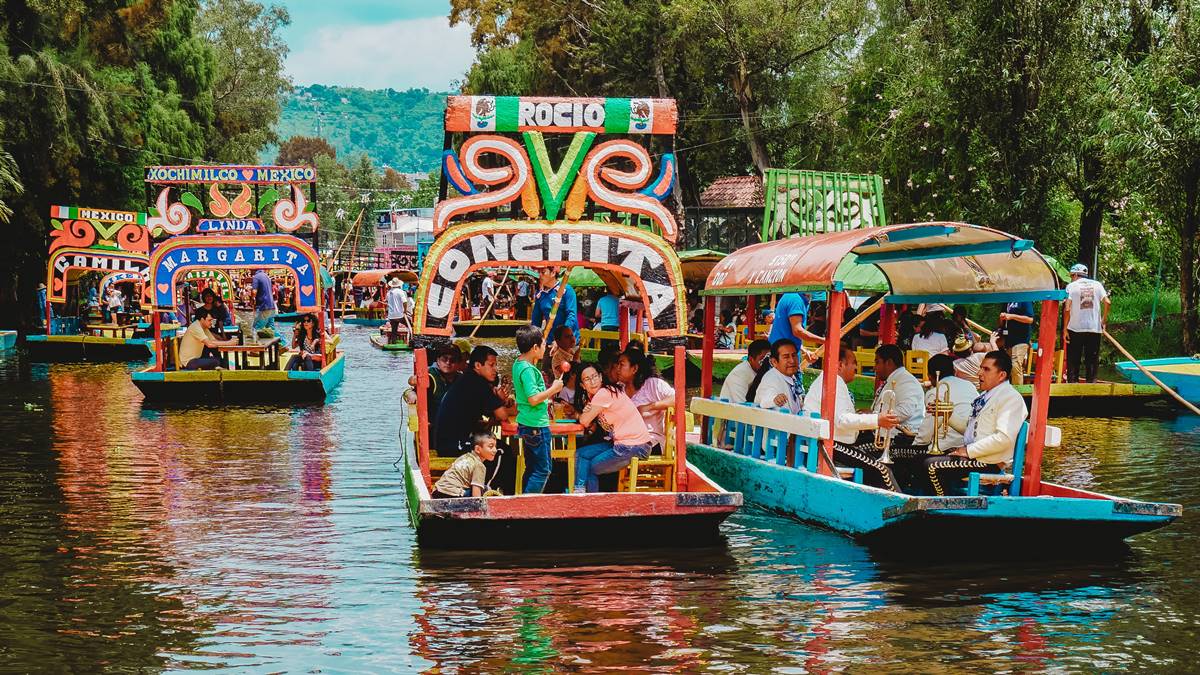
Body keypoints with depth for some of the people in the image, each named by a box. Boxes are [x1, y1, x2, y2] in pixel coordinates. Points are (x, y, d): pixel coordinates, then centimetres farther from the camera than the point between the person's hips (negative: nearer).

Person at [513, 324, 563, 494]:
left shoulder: (518, 364, 10)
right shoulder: (528, 370, -20)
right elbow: (533, 398, -24)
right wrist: (553, 389, -14)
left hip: (528, 424, 10)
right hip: (536, 425, -10)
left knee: (532, 468, 16)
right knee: (543, 469, -5)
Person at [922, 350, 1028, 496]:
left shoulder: (1011, 398, -13)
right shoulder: (985, 395, 17)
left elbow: (1004, 438, -24)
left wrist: (969, 451, -19)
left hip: (989, 462, -10)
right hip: (971, 454, 10)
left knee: (933, 466, -20)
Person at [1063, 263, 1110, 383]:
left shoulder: (1071, 286, -1)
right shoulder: (1097, 285, 7)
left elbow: (1067, 309, -10)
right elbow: (1107, 302, -6)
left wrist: (1065, 329, -5)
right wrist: (1104, 319, 7)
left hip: (1075, 328, -2)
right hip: (1094, 328, 2)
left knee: (1073, 360, 5)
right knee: (1092, 360, 8)